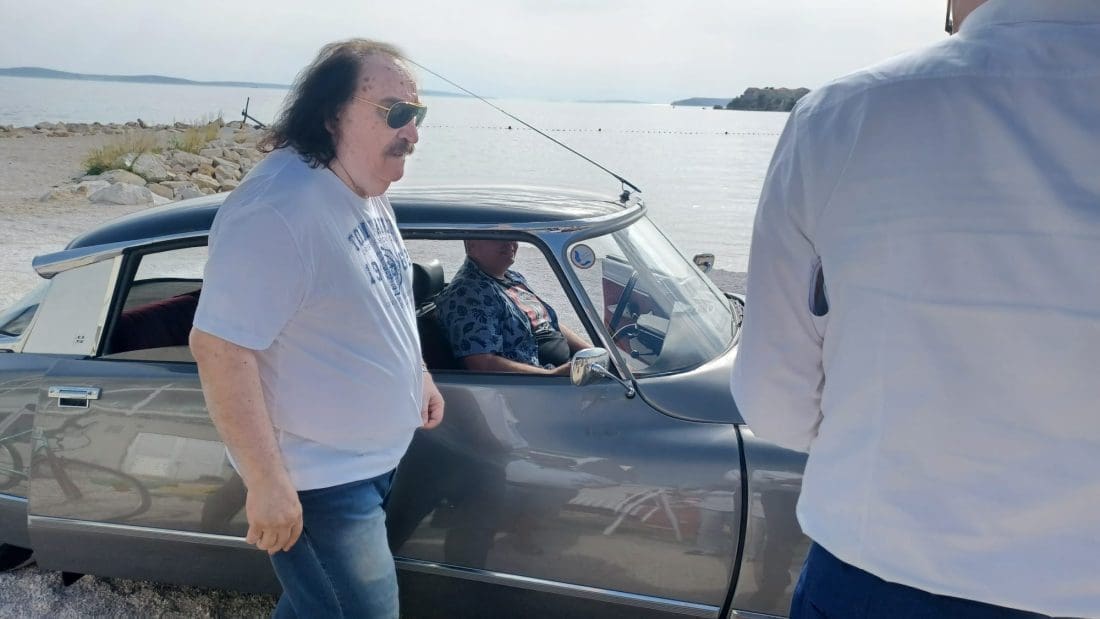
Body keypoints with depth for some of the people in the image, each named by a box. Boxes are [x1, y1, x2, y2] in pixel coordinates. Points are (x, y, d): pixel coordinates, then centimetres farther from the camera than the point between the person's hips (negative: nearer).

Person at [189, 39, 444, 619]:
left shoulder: (366, 191, 3)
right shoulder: (277, 210, -29)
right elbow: (219, 347, -29)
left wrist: (419, 374, 18)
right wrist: (267, 482, -26)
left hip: (374, 457, 9)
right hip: (317, 482, -9)